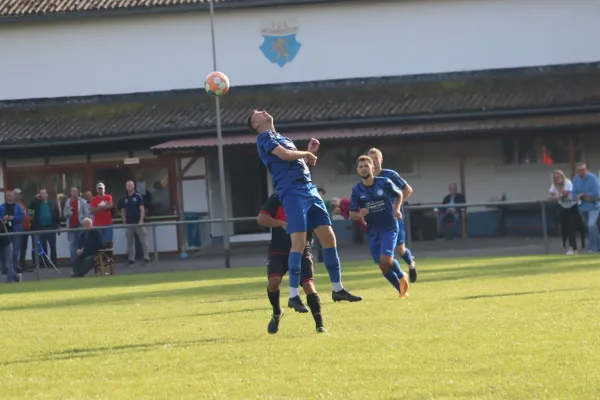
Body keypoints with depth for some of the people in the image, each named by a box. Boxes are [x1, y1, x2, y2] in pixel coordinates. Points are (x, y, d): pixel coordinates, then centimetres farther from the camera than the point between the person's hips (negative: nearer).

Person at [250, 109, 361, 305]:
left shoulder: (282, 138, 28)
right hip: (292, 192, -8)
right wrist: (306, 154, 1)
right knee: (299, 241, -15)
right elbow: (284, 155, -14)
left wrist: (309, 150, 15)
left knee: (328, 236, 4)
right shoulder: (264, 137, 2)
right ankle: (293, 295, -13)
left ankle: (337, 289, 11)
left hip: (309, 189, 8)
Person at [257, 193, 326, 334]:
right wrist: (281, 223, -24)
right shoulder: (277, 198, -2)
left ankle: (320, 326, -8)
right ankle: (277, 313, 8)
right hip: (278, 251, -1)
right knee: (274, 280, -22)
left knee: (308, 284, -14)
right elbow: (261, 218, -10)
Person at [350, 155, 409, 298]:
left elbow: (399, 194, 10)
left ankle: (401, 276, 9)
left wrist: (397, 209, -7)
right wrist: (360, 214, -24)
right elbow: (352, 214, -2)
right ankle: (402, 289, 23)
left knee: (386, 259, -21)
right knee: (382, 266, 3)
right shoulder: (357, 190, -5)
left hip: (389, 227, -3)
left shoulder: (384, 183, -10)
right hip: (373, 231, 3)